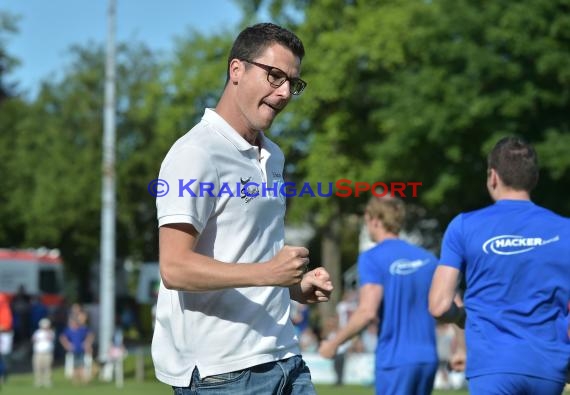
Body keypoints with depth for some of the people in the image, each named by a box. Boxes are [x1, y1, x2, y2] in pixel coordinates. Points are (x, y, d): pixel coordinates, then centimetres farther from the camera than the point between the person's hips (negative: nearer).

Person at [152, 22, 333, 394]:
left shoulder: (273, 156, 17)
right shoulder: (196, 154, -11)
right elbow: (174, 268, -20)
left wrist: (296, 285, 10)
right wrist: (266, 273, -28)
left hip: (284, 358, 8)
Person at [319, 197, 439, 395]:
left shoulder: (371, 258, -7)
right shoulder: (428, 258, 10)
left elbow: (368, 312, -18)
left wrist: (334, 343, -8)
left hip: (396, 360, -6)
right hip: (428, 358, 6)